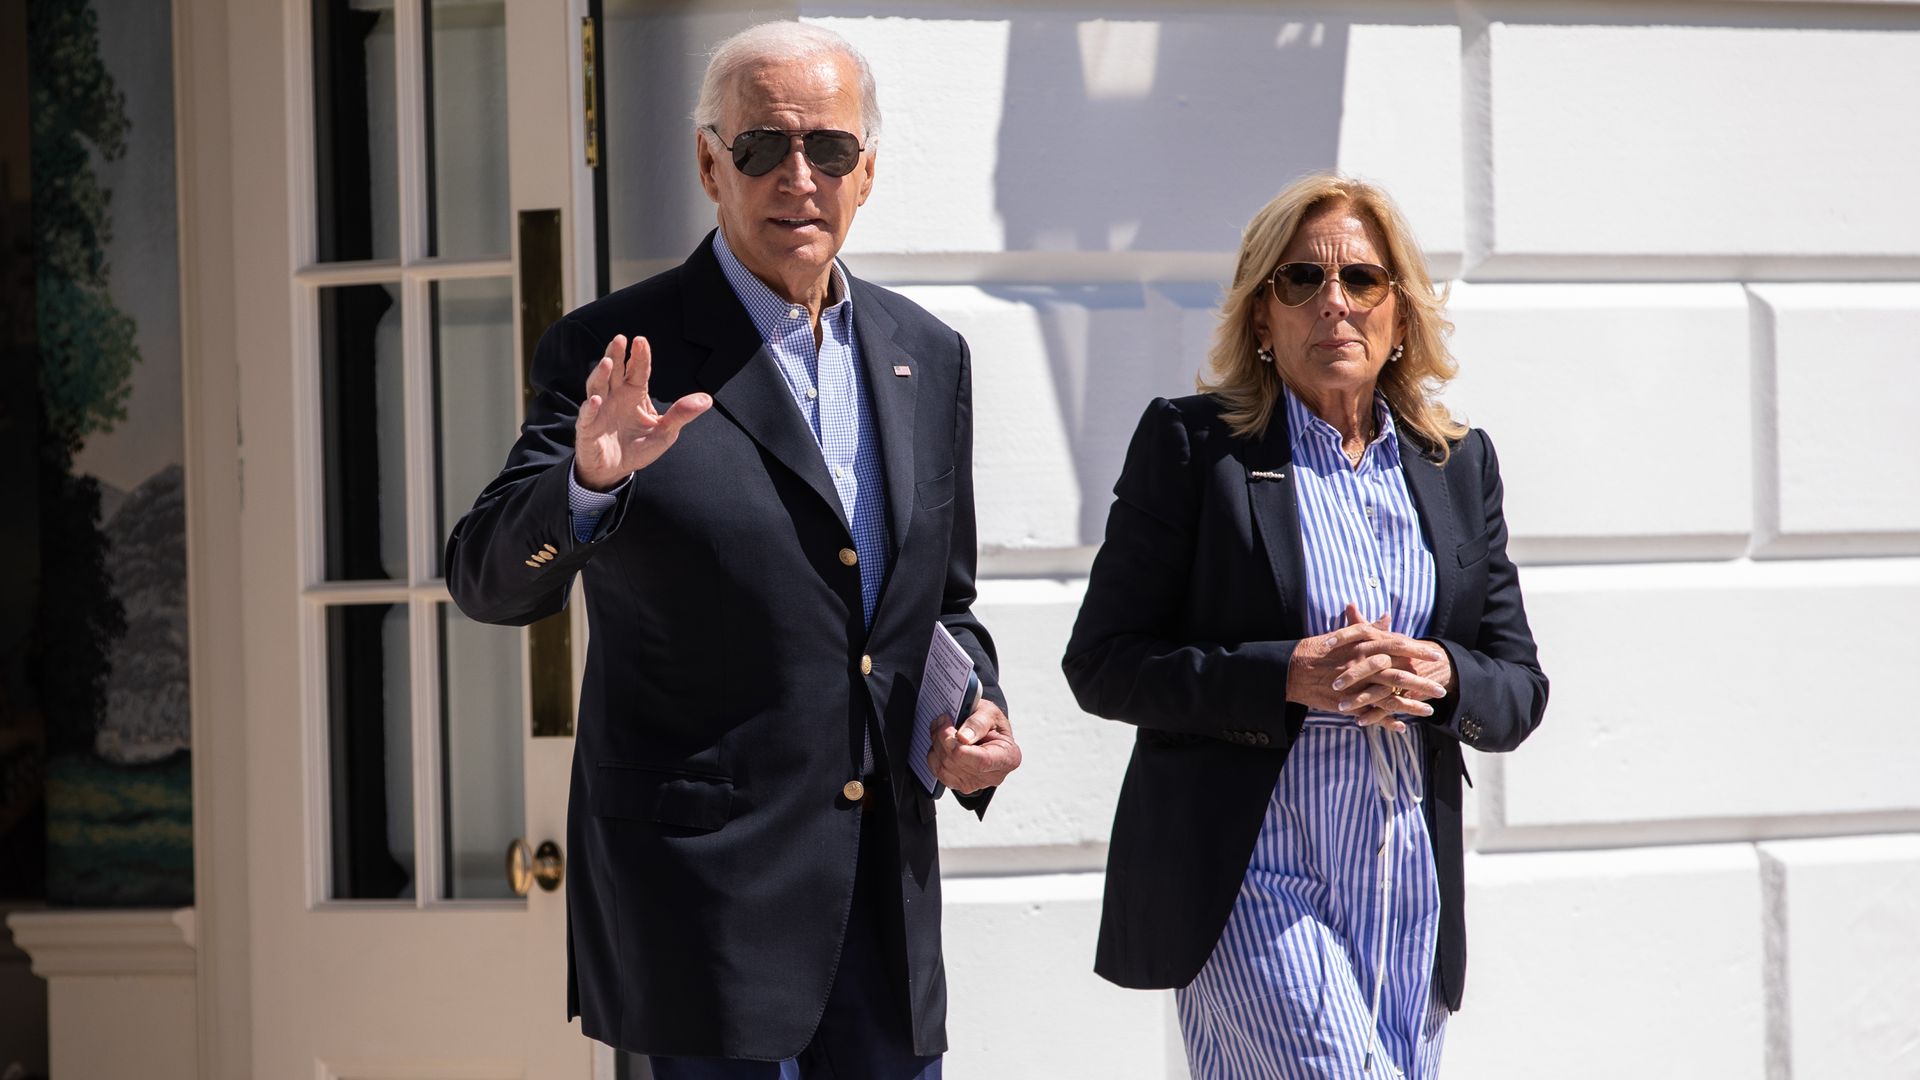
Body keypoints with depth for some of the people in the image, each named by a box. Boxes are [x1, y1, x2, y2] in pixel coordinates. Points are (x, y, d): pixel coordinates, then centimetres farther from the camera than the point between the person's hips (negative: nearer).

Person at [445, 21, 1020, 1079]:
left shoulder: (927, 357, 12)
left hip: (886, 895, 6)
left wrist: (972, 717, 1)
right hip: (706, 895, -5)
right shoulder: (616, 354, -5)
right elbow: (489, 581, -12)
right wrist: (589, 483, -32)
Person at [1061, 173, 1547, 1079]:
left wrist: (1438, 675, -10)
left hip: (1409, 893, 5)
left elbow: (1519, 689, 13)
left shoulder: (1459, 463, 14)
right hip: (1245, 882, -5)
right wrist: (1291, 676, -16)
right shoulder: (1191, 444, 1)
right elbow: (1102, 663, -4)